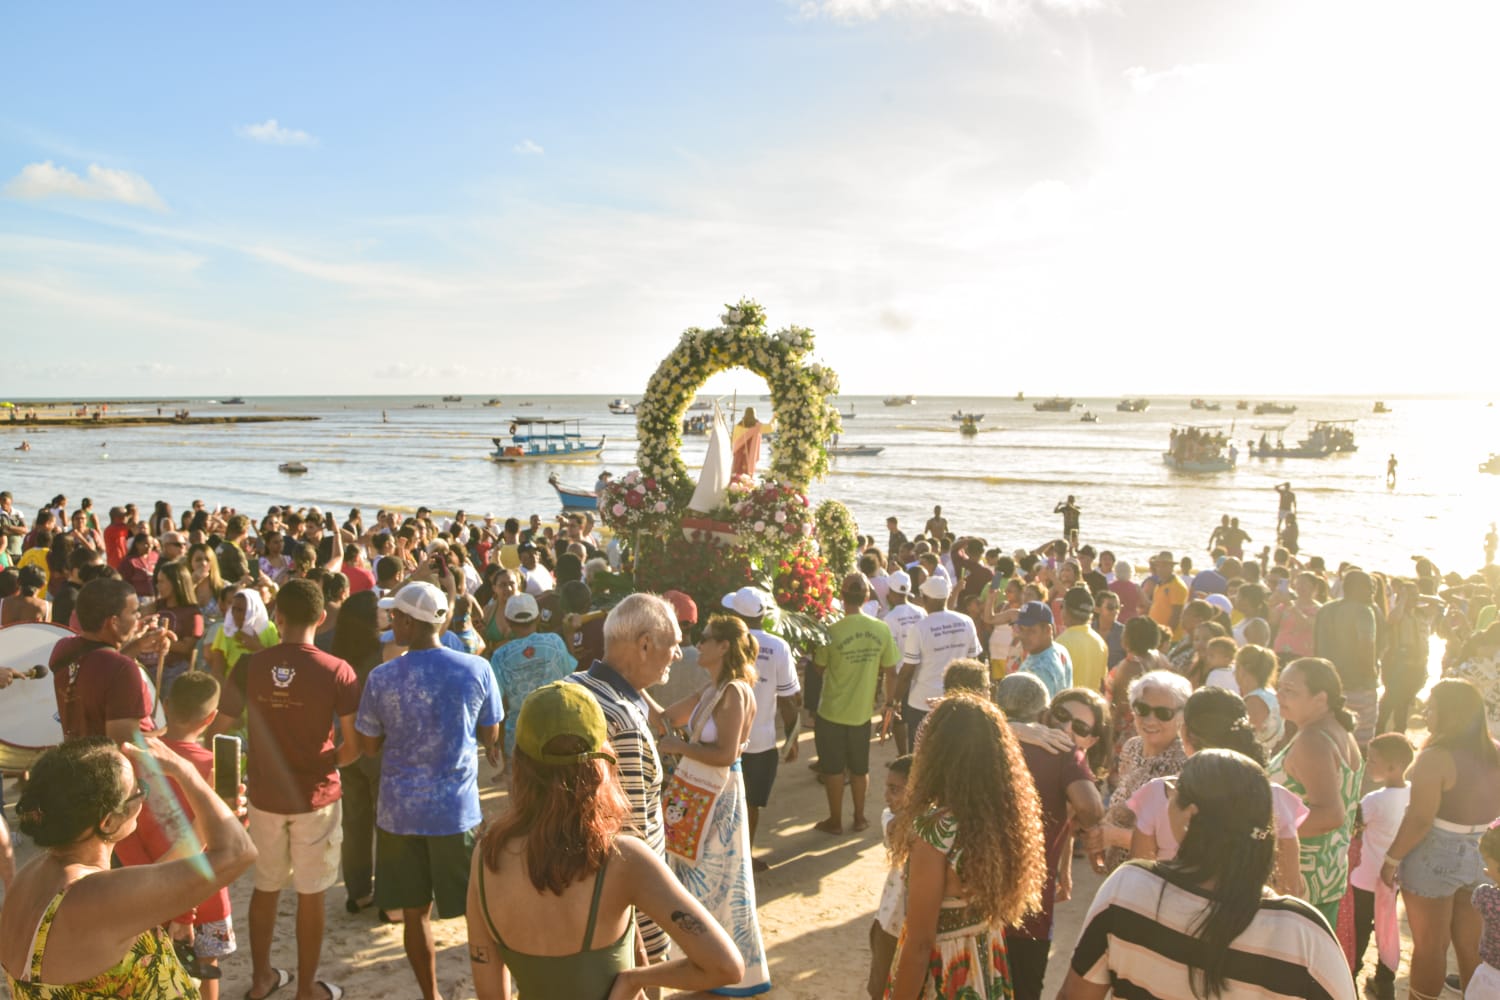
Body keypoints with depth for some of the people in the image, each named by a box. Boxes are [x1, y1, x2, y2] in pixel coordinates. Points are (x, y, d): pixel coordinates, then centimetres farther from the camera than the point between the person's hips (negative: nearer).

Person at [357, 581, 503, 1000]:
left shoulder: (381, 678, -9)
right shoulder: (477, 669, -9)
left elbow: (368, 745, 2)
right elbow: (490, 737, 2)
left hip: (399, 810, 1)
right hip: (457, 808, 0)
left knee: (415, 911, 14)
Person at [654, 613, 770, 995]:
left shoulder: (734, 692, -21)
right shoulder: (710, 691, 7)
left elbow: (726, 754, -26)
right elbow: (665, 718, 9)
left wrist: (677, 746, -20)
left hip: (720, 794, -9)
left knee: (716, 882, 5)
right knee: (702, 880, 19)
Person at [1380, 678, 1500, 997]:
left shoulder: (1436, 758, -21)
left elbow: (1419, 820, -22)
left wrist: (1392, 858, -10)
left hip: (1436, 858, -6)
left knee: (1430, 945, 8)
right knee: (1472, 944, 19)